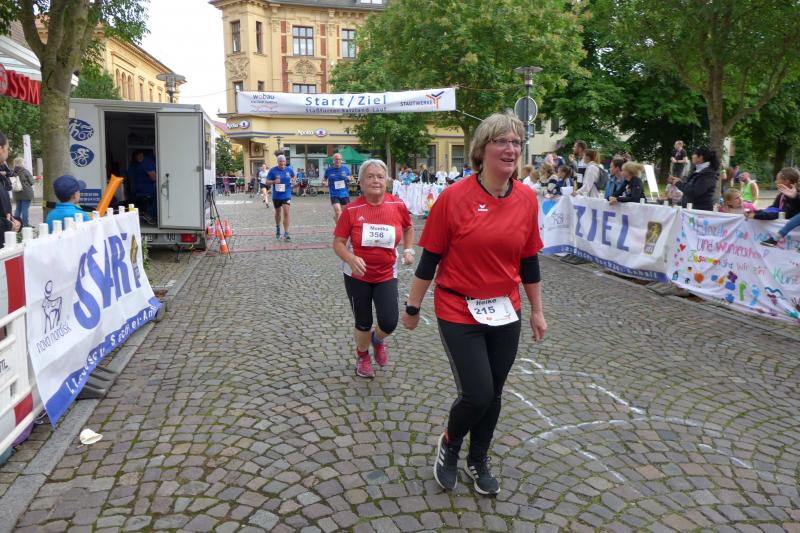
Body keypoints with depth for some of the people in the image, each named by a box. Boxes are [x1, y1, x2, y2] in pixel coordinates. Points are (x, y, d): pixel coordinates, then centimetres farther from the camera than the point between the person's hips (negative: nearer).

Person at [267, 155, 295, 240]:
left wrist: (293, 181, -1)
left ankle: (286, 234, -10)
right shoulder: (273, 170, -8)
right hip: (276, 195, 1)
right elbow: (267, 182, -6)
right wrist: (274, 181, -25)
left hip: (286, 195, 0)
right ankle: (277, 228, 43)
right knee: (278, 212, 17)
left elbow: (293, 176, 20)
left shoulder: (289, 169, -2)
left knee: (286, 213, -11)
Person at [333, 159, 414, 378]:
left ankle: (378, 340, 30)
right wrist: (351, 259, -27)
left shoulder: (397, 205, -7)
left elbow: (409, 228, 13)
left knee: (389, 322, -8)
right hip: (357, 275, -1)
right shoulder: (352, 210, -12)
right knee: (363, 324, 9)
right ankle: (362, 357, 41)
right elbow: (338, 242, -9)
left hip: (386, 275, 1)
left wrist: (408, 250, -1)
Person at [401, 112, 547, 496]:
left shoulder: (527, 199, -2)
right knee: (477, 395, -4)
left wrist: (537, 310, 12)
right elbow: (429, 258, -8)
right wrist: (413, 307, -2)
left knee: (493, 394, 15)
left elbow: (528, 261, 8)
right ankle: (449, 444, 30)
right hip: (459, 313, -4)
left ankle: (478, 461, 41)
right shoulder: (454, 197, -15)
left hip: (505, 313, 5)